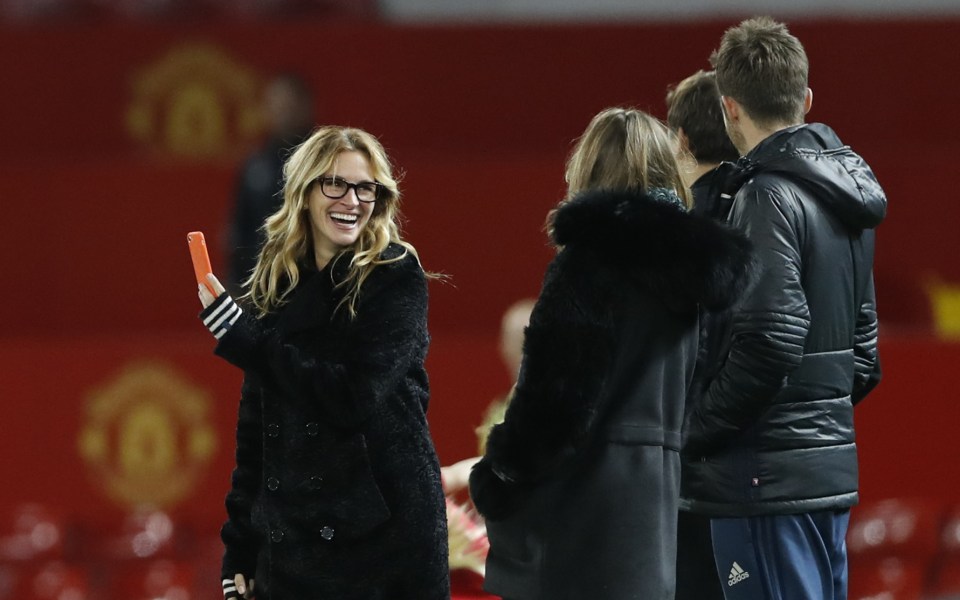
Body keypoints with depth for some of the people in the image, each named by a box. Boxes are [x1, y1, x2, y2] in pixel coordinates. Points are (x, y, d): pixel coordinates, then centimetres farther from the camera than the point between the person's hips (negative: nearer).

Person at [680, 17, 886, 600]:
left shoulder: (769, 198, -14)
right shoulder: (845, 196, 14)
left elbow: (769, 345, -22)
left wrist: (692, 435, -12)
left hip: (769, 477, -9)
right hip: (832, 463, 9)